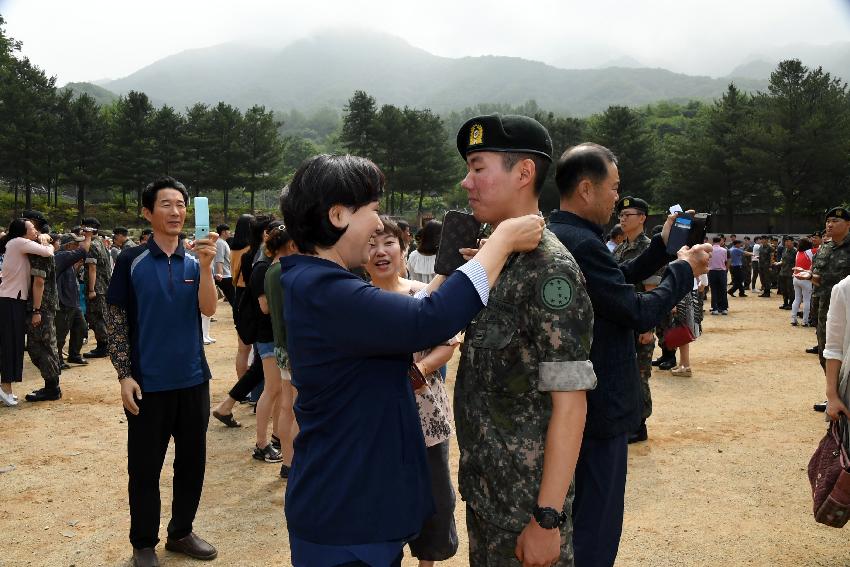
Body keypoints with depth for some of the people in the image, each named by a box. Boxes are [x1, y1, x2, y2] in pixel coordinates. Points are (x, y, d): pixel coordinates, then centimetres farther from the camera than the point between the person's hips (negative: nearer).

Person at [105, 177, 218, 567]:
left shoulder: (194, 262, 4)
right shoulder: (132, 261, -4)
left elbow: (208, 309, -9)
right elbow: (116, 319, -3)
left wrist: (206, 266, -24)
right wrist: (124, 376, -9)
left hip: (193, 380, 3)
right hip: (148, 384, -3)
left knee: (192, 461, 13)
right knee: (145, 467, 7)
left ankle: (181, 533, 30)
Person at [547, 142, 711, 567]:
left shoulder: (553, 236, 7)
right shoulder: (581, 243, -24)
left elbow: (616, 281, 14)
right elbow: (640, 313, -21)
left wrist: (661, 247, 11)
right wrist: (683, 270, -6)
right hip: (599, 406, -10)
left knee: (567, 515, 24)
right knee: (594, 529, 4)